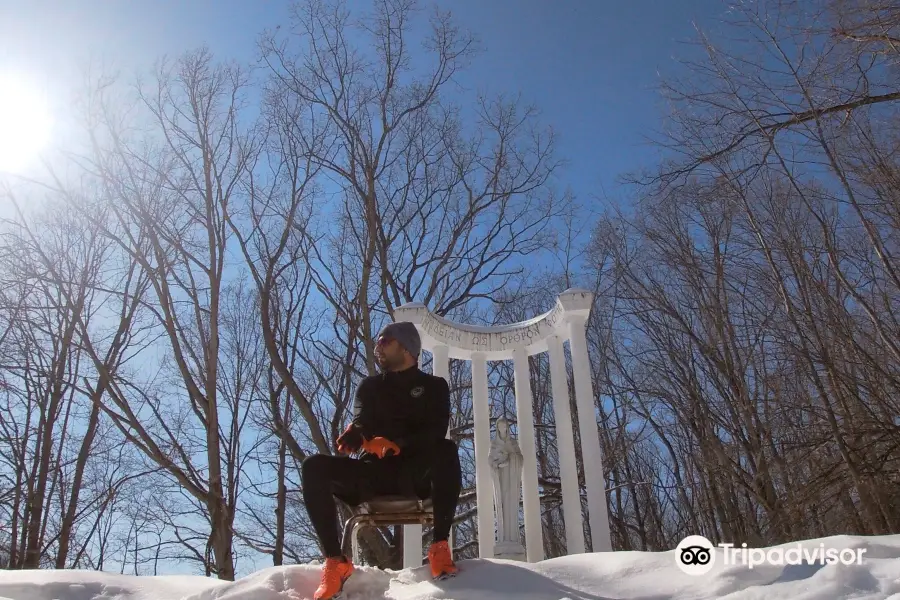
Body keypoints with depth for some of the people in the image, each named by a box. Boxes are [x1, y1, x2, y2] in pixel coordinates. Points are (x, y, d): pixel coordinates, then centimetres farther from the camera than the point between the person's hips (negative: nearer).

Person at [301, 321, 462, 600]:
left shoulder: (433, 386, 11)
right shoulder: (370, 386, 18)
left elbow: (436, 432, -6)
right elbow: (360, 424, 0)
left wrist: (396, 444, -25)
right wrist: (355, 434, -27)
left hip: (415, 474, -2)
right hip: (373, 473, 3)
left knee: (446, 451, -35)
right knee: (314, 466, -23)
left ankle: (439, 547, -29)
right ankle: (336, 562, -24)